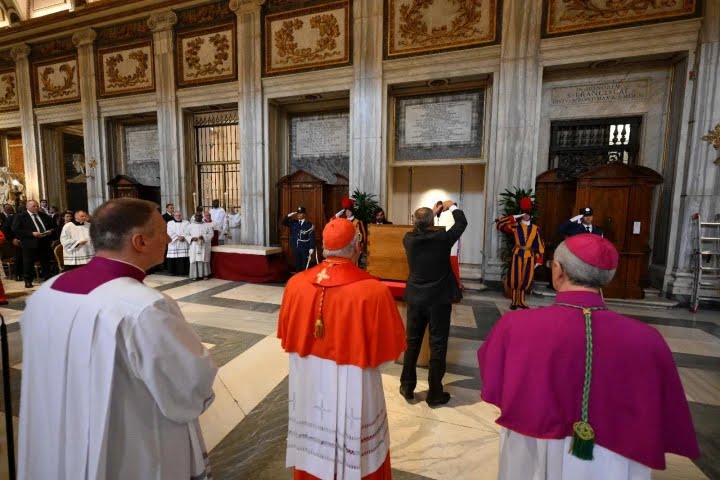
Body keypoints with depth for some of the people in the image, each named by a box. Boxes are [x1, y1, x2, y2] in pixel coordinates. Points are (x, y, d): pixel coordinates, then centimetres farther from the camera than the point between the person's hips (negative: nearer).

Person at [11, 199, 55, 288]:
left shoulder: (44, 215, 13)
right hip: (30, 244, -4)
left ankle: (47, 280, 17)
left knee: (46, 263, 9)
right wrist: (31, 233, -18)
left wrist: (51, 231, -1)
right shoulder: (20, 216, 0)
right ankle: (28, 281, 12)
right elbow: (15, 230, -7)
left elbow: (53, 226, 22)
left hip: (45, 242, 4)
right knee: (28, 263, 2)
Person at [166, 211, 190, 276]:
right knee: (173, 259, -1)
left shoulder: (186, 223, 13)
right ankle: (173, 271, 9)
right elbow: (170, 232, -3)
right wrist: (178, 237, -13)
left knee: (183, 258, -7)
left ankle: (182, 272, -2)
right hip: (173, 244, 1)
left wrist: (183, 237, -16)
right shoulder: (170, 223, 12)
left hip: (184, 244, -1)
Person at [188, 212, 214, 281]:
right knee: (194, 260, -2)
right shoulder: (190, 226, 10)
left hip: (204, 247, -1)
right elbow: (187, 235, 7)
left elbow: (211, 234, 0)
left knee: (204, 260, -1)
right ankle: (194, 275, 3)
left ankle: (205, 274, 6)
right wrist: (192, 238, -13)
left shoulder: (207, 225, 6)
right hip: (194, 247, 1)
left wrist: (204, 237, -16)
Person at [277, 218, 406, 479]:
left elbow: (287, 336, 2)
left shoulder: (296, 284, -14)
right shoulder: (374, 291, -26)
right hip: (354, 394, -3)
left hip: (309, 389, 4)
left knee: (314, 455, 28)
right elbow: (390, 347, -13)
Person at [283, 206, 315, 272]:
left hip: (305, 248, -4)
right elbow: (284, 223, 12)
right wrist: (289, 216, -5)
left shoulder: (309, 225, -6)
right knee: (297, 264, 11)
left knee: (305, 265, 0)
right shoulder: (293, 223, 8)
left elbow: (312, 237, -9)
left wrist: (311, 248, -16)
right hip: (296, 247, 4)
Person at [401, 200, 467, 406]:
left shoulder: (408, 239, -7)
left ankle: (407, 387, 28)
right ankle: (435, 394, 20)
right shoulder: (441, 238, -16)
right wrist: (452, 207, 17)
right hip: (439, 299, -3)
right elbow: (462, 223, 1)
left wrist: (433, 212, 20)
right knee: (438, 345, 8)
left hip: (415, 298, 3)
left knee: (412, 342, 15)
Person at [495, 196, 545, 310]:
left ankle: (521, 301, 22)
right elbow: (500, 224, -10)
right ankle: (514, 301, 13)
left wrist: (538, 260, 3)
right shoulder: (515, 226, 0)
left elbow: (539, 245, 8)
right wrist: (514, 217, -10)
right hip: (517, 255, -2)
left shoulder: (535, 228, 6)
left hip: (529, 256, 2)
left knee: (526, 280, 7)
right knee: (515, 279, 0)